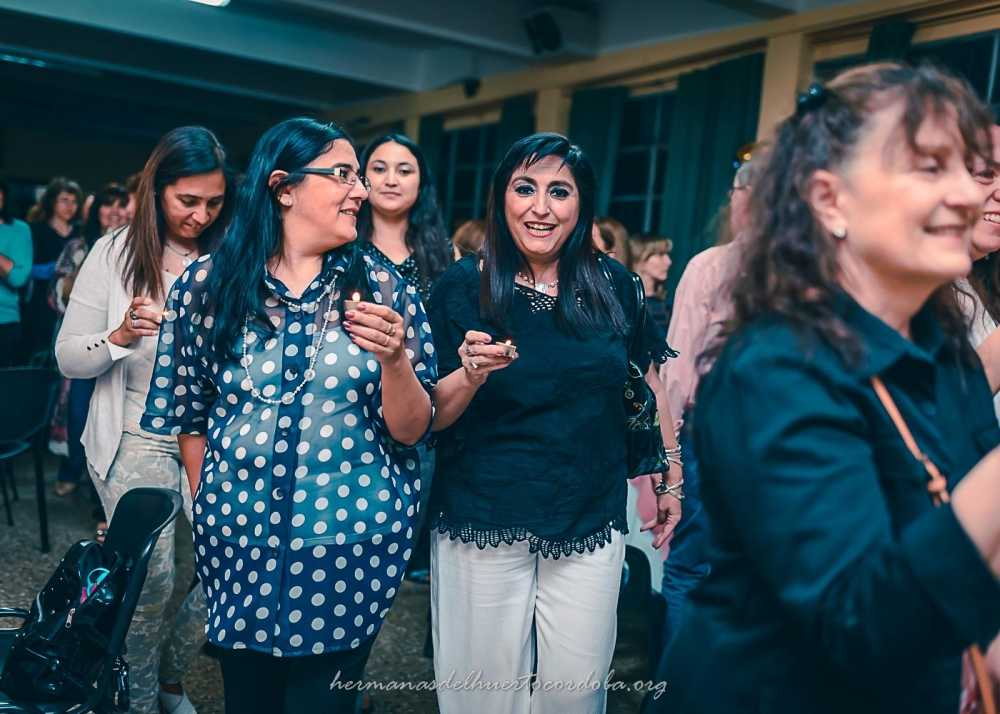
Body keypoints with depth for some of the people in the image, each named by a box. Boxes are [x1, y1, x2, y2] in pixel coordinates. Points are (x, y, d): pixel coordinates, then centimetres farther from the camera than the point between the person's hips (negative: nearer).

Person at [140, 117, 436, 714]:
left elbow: (410, 431, -6)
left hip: (355, 543, -1)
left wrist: (393, 358, -23)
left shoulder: (382, 286, -5)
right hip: (239, 541, 1)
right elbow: (187, 414, 7)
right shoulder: (209, 283, -4)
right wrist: (208, 508, 10)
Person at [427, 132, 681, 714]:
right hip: (482, 526, -1)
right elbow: (432, 417, -4)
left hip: (590, 527, 2)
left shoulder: (614, 285, 1)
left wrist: (671, 482, 11)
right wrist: (472, 373, -23)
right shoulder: (463, 286, -6)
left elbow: (649, 387, 12)